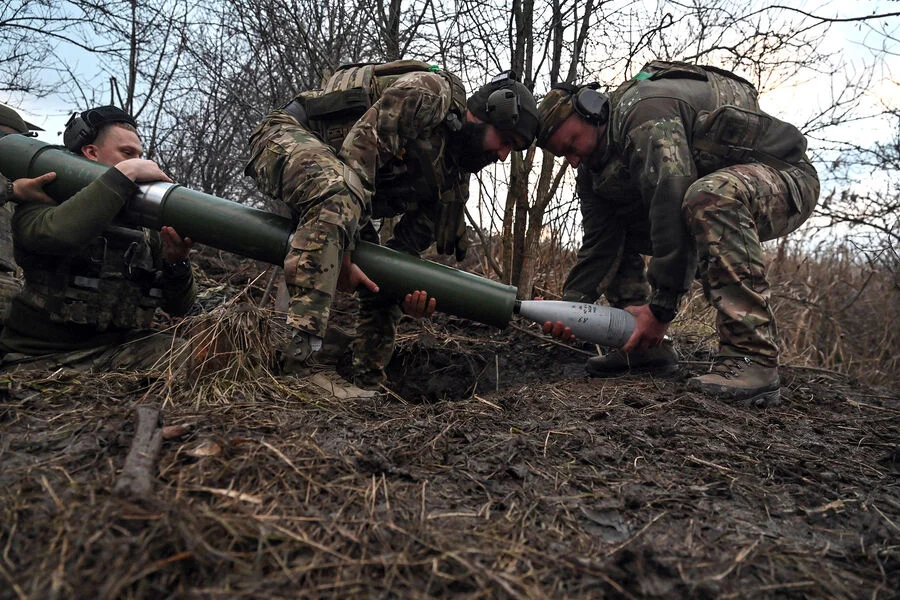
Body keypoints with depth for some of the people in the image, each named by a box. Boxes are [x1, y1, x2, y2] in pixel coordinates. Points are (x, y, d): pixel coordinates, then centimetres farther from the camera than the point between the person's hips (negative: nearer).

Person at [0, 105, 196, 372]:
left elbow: (178, 306, 9)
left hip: (121, 349, 4)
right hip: (43, 357, -3)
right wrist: (125, 173, -20)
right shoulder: (41, 202, 2)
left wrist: (175, 262, -12)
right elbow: (56, 234, -26)